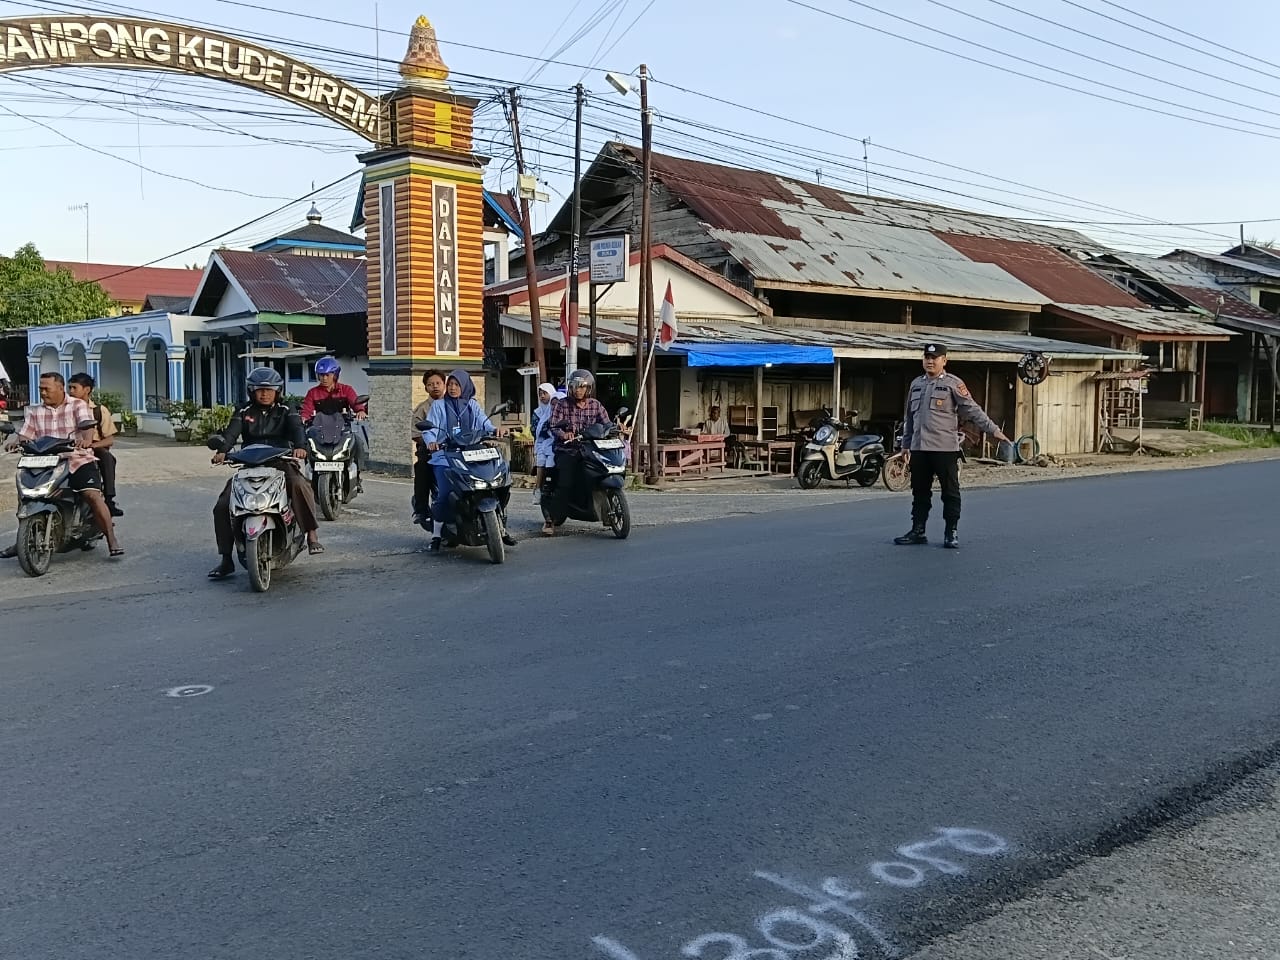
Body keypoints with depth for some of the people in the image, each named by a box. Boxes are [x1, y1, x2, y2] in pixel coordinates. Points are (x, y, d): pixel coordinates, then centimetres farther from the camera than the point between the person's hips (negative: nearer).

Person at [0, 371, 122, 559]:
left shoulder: (78, 405, 1)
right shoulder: (34, 411, 13)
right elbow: (25, 434, 8)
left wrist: (86, 439, -38)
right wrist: (16, 442, -16)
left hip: (78, 460, -4)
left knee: (93, 495, -23)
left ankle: (112, 540, -23)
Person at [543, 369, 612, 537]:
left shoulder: (596, 405, 12)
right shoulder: (561, 404, 3)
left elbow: (607, 424, 7)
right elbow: (554, 427, -8)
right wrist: (565, 434, -29)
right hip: (567, 450, -4)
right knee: (565, 484, -21)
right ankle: (549, 519, -12)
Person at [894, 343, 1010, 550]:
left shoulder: (953, 383, -3)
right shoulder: (916, 384, 15)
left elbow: (972, 410, -7)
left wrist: (993, 429, -15)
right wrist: (906, 444, 20)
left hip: (945, 448, -5)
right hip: (919, 448, 5)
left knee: (950, 492, 1)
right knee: (920, 491, 10)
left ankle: (951, 533, 8)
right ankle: (918, 530, 18)